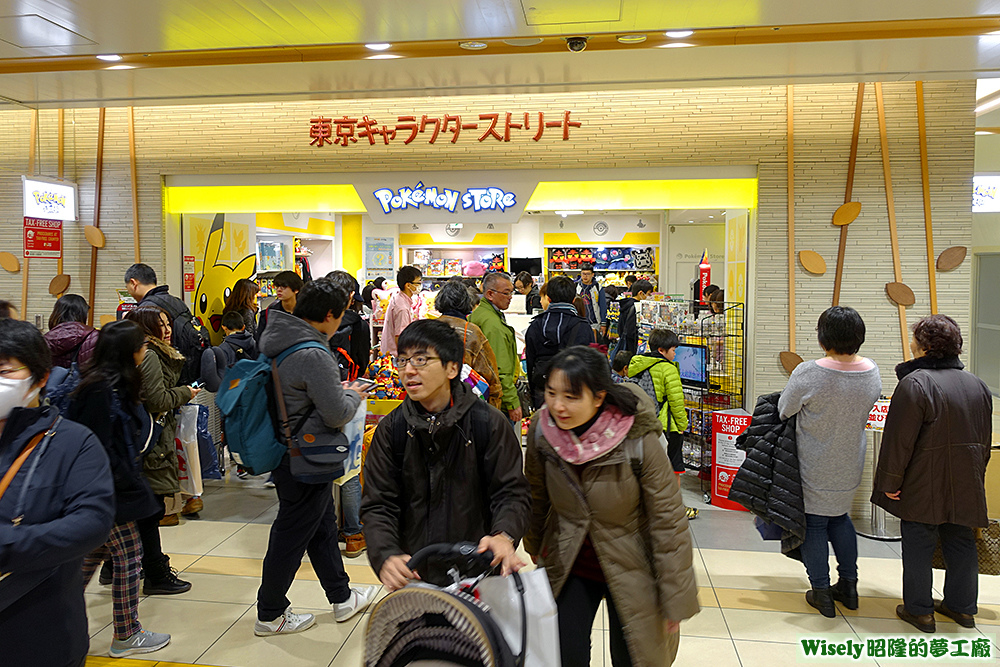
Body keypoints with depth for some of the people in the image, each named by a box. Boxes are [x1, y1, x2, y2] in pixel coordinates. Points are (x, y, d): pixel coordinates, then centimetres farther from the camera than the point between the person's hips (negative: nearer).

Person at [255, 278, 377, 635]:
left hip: (286, 452, 10)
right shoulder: (314, 356, -27)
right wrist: (353, 395, -4)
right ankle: (270, 615, 25)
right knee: (291, 535, 7)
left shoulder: (276, 339, 2)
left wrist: (340, 390, 8)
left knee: (322, 525, 22)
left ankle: (342, 597, 38)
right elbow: (337, 414, -24)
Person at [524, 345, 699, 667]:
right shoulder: (541, 430, -15)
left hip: (631, 570, -2)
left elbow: (668, 522, -18)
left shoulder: (639, 440, -27)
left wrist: (676, 600, -12)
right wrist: (535, 551, 18)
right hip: (568, 567, 3)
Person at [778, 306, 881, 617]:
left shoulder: (808, 374, -25)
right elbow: (864, 409, 7)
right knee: (840, 517, 24)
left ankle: (821, 593, 19)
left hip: (814, 468, -5)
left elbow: (784, 411, -12)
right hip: (851, 464, 5)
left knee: (814, 524, 10)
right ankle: (848, 586, 32)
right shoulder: (872, 372, -8)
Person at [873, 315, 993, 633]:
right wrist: (975, 475, 24)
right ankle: (961, 607, 28)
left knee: (918, 546, 4)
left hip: (923, 486, -7)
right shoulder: (977, 384, 6)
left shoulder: (914, 383, -18)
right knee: (961, 542, 17)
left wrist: (891, 482, -10)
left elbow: (899, 440, -18)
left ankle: (919, 610, 13)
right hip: (965, 486, 7)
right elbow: (985, 439, 15)